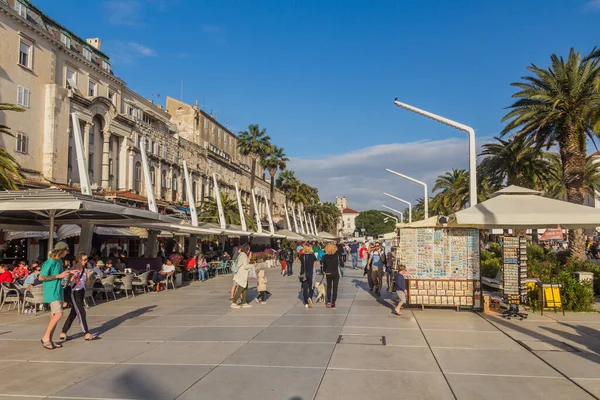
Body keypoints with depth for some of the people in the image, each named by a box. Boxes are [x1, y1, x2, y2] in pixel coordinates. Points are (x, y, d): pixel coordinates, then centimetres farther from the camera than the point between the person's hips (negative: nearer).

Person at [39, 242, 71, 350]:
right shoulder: (50, 262, -16)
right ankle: (45, 337, -4)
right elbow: (41, 277, -18)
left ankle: (49, 340, 15)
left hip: (58, 291, 9)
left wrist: (67, 272, 10)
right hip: (51, 292, -9)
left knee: (54, 316, 9)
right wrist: (59, 276, -19)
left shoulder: (59, 261, 11)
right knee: (58, 314, -16)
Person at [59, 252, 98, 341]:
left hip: (81, 293, 7)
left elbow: (87, 283, 8)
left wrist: (89, 277, -9)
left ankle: (63, 333, 23)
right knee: (81, 313, -7)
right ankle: (87, 334, -3)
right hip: (75, 293, -7)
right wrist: (74, 276, -29)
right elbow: (69, 282, -13)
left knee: (73, 314, 12)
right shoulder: (73, 269, -10)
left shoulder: (85, 270, 6)